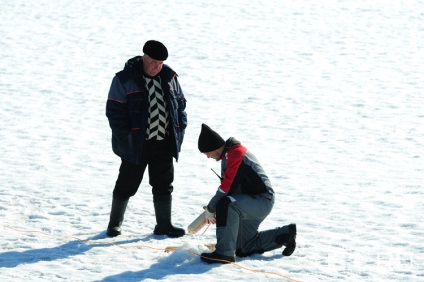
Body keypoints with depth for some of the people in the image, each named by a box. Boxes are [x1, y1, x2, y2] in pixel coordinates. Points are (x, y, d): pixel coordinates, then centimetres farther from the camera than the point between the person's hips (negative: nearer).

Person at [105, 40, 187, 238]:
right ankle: (114, 223, 20)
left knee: (164, 185, 10)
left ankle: (164, 225, 20)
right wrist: (124, 138, -16)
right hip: (136, 145, -4)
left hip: (164, 144, 5)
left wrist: (180, 130, 5)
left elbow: (180, 104, 16)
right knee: (127, 185, 5)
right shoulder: (125, 79, -9)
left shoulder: (169, 77, 7)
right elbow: (114, 110, -10)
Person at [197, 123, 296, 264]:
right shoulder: (228, 155, 11)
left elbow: (226, 188, -25)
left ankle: (224, 253, -33)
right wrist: (212, 207, 5)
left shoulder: (235, 154, -21)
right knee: (243, 249, 17)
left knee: (226, 204, -36)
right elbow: (227, 186, 17)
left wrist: (210, 209, -14)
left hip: (262, 201, -11)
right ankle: (285, 234, 29)